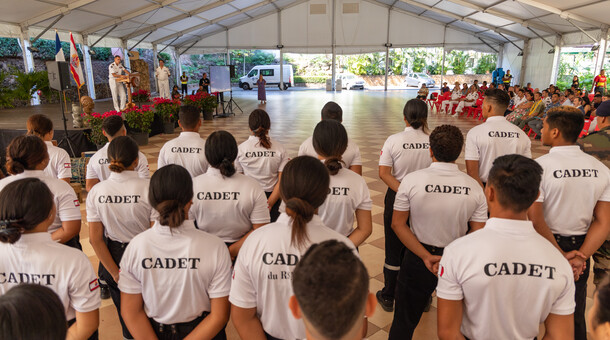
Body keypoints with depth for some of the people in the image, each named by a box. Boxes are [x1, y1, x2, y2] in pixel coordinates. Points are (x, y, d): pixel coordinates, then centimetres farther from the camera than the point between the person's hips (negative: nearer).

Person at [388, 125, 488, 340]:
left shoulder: (412, 180, -17)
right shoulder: (474, 187, -10)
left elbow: (398, 224, -13)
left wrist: (426, 257, -13)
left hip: (417, 260, -2)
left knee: (404, 322, 16)